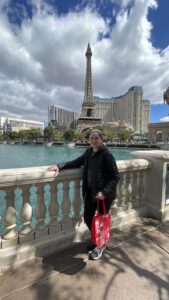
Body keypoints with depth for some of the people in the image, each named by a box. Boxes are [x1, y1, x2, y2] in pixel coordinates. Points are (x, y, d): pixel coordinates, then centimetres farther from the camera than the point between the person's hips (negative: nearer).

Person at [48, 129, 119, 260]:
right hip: (90, 191, 6)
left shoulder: (106, 154, -17)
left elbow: (115, 176, -15)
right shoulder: (89, 152, 3)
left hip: (104, 193, -6)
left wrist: (104, 192, -23)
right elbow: (77, 162, 9)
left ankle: (101, 245, 44)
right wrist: (60, 166, -2)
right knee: (87, 218, 16)